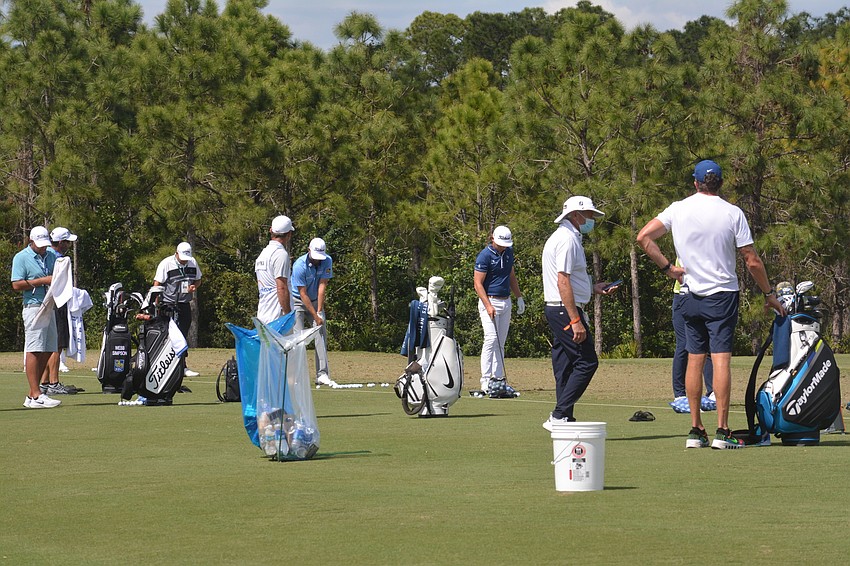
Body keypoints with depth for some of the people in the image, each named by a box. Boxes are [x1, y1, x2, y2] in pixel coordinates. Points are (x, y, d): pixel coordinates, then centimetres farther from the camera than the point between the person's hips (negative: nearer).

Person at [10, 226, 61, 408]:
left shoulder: (52, 257, 17)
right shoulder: (21, 258, -3)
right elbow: (16, 285, -11)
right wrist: (42, 281, -14)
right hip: (33, 306, -7)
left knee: (47, 351, 5)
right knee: (34, 350, -10)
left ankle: (32, 395, 10)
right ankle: (36, 395, -14)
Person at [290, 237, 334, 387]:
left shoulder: (327, 261, -12)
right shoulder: (300, 266, -25)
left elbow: (322, 286, -13)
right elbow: (303, 294, -22)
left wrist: (319, 311, -16)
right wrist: (315, 316, -21)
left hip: (316, 301, 5)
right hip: (298, 301, -5)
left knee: (321, 335, -6)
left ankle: (322, 374, -9)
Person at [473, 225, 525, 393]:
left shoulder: (508, 252, 11)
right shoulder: (484, 256, -12)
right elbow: (478, 283, -15)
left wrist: (519, 297, 21)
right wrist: (488, 306, -23)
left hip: (506, 302, 7)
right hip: (489, 301, -7)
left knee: (501, 342, 6)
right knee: (491, 339, -16)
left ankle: (498, 379, 8)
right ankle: (485, 381, -17)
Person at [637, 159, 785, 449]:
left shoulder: (678, 209, 1)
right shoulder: (732, 213, -5)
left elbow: (643, 237, -6)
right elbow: (752, 262, -4)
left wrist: (667, 267, 0)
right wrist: (769, 294, 7)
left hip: (690, 295, 3)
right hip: (723, 294, -3)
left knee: (695, 359, 8)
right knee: (721, 359, -7)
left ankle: (696, 430, 8)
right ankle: (722, 431, -12)